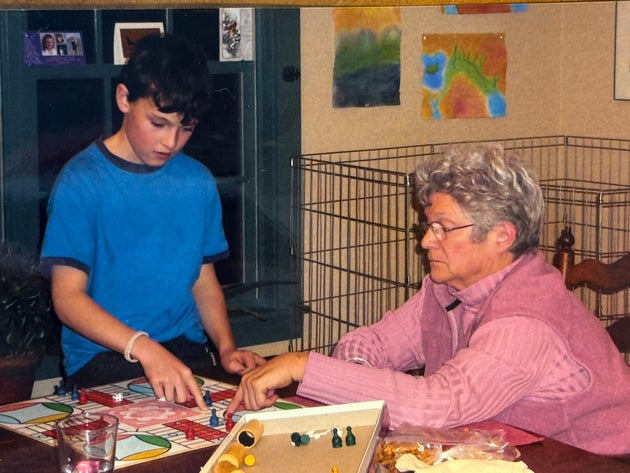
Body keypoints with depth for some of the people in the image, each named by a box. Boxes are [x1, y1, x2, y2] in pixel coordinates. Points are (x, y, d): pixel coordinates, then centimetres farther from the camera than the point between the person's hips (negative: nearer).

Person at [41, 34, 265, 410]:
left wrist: (227, 348, -3)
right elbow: (68, 297, -12)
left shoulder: (198, 183, 9)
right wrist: (144, 348, -26)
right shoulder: (81, 182, -6)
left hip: (187, 351, 4)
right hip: (102, 361, -4)